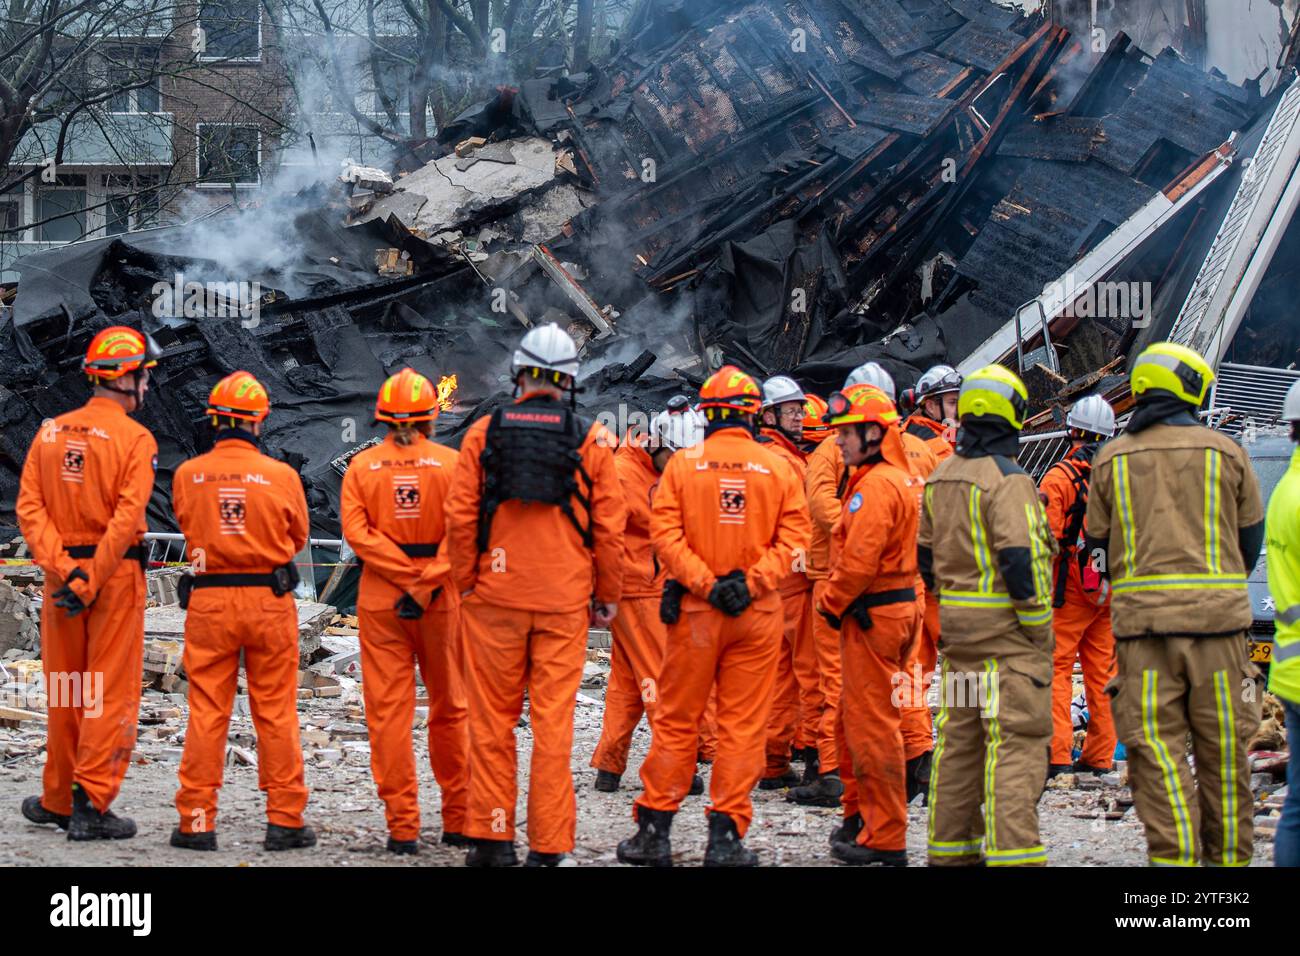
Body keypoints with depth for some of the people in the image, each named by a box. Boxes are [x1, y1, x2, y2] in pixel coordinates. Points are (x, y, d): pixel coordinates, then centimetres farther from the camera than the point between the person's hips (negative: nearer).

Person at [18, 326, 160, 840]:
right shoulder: (135, 439, -9)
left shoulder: (51, 432, 6)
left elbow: (29, 507, -2)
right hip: (117, 572, -5)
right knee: (111, 694, 1)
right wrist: (90, 582, -17)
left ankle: (57, 800, 24)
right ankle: (92, 806, -1)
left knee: (66, 691, 16)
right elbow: (127, 518, -19)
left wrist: (63, 570, -9)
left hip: (62, 572, 5)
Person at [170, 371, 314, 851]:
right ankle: (285, 820, 9)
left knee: (206, 712, 6)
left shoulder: (187, 475, -4)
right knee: (276, 713, 6)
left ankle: (197, 820, 7)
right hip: (270, 601, -1)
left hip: (208, 601, 1)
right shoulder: (281, 476, -7)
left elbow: (187, 526, 10)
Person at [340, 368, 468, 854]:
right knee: (450, 709, 12)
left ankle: (402, 827, 0)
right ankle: (458, 819, 16)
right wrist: (426, 585, -14)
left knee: (388, 710, 3)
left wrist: (408, 576, -12)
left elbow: (357, 532, -10)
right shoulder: (452, 463, -3)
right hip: (442, 598, 0)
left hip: (379, 599, 0)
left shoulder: (361, 466, 0)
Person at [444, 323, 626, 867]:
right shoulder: (591, 440, 0)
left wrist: (466, 581, 11)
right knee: (553, 720, 2)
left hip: (494, 597, 0)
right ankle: (549, 846, 2)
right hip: (564, 599, 0)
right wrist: (608, 595, 11)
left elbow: (460, 516, 0)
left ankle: (492, 836, 12)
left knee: (492, 719, 8)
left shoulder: (484, 433, 0)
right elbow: (609, 526, 1)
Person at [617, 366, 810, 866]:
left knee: (676, 721, 8)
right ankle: (726, 834, 5)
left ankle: (654, 831, 11)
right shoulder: (779, 468, -1)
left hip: (696, 609, 0)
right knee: (743, 725, 5)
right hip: (758, 613, 0)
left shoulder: (682, 464, -3)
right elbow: (793, 537, -6)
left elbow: (665, 534, -10)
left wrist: (704, 583, -11)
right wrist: (752, 581, -10)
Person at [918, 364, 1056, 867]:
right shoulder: (1008, 479, -14)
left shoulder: (941, 477, 11)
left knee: (958, 737, 14)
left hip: (956, 622, 8)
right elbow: (1020, 559, -21)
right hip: (1006, 626, -8)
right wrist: (1039, 627, -13)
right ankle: (1013, 852, -12)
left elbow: (926, 553, 17)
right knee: (1017, 740, -8)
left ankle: (950, 846, 19)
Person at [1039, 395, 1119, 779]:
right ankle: (1100, 756, 14)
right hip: (1113, 589, 5)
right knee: (1102, 670, 11)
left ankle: (1057, 755, -9)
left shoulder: (1060, 476, -11)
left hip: (1072, 587, -5)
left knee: (1056, 668, -2)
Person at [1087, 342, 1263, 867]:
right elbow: (1250, 537, 12)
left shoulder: (1110, 459, 6)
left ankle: (1172, 854, -9)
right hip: (1217, 619, 0)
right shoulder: (1226, 452, 3)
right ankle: (1228, 853, 15)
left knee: (1155, 746, 0)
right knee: (1222, 746, 8)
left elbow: (1099, 547, 11)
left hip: (1142, 622, 0)